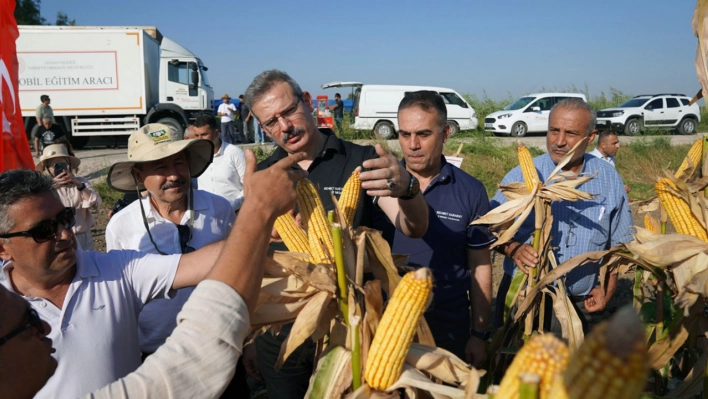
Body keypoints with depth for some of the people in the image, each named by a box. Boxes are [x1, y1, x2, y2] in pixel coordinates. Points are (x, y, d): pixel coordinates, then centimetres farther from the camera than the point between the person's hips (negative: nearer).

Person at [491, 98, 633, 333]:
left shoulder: (609, 179, 1)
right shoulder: (520, 177, -10)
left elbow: (618, 241, 9)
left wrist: (608, 287, 1)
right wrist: (513, 248, -26)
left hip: (583, 305, 3)